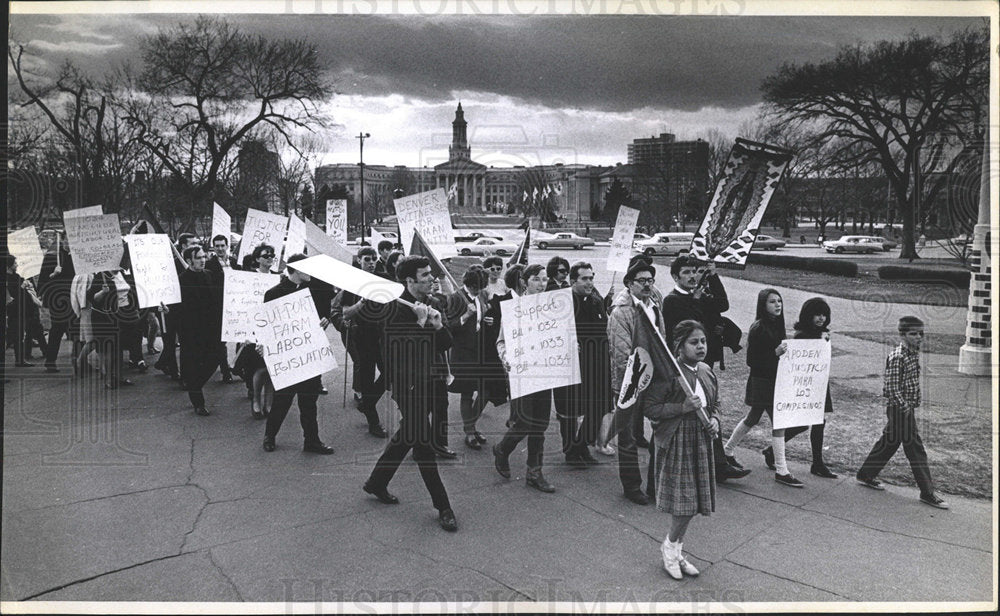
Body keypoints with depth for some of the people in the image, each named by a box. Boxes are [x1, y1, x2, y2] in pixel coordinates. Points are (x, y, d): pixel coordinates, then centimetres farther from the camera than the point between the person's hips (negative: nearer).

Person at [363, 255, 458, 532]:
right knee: (422, 443, -2)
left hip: (430, 383, 8)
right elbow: (403, 351, -25)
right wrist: (421, 322, -29)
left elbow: (446, 345, 5)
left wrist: (438, 325, -13)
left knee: (407, 436, 19)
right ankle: (443, 508, 6)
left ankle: (376, 483, 38)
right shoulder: (397, 309, -17)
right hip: (409, 386, -8)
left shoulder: (430, 304, 7)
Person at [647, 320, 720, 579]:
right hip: (675, 442, -7)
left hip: (701, 441, 7)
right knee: (684, 501, -6)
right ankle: (671, 546, 18)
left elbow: (714, 404, 24)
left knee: (694, 500, 11)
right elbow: (649, 407, -16)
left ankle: (674, 549, 26)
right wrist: (683, 407, -23)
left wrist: (714, 420, 3)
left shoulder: (707, 372, 10)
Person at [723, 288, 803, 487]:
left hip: (775, 380, 9)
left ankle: (728, 450, 37)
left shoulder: (777, 325, 8)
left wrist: (783, 351, 1)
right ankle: (781, 471, -1)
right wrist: (775, 353, -27)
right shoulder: (758, 329, -17)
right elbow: (751, 361, -18)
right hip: (761, 382, -9)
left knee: (752, 418, 20)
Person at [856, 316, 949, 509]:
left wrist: (913, 405, 16)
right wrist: (906, 408, -21)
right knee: (915, 448, -4)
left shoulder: (913, 353, 9)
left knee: (889, 442, 16)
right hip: (899, 408, -9)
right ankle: (927, 492, 4)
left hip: (908, 406, 10)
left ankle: (865, 475, 28)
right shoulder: (897, 357, -19)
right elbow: (892, 388, -20)